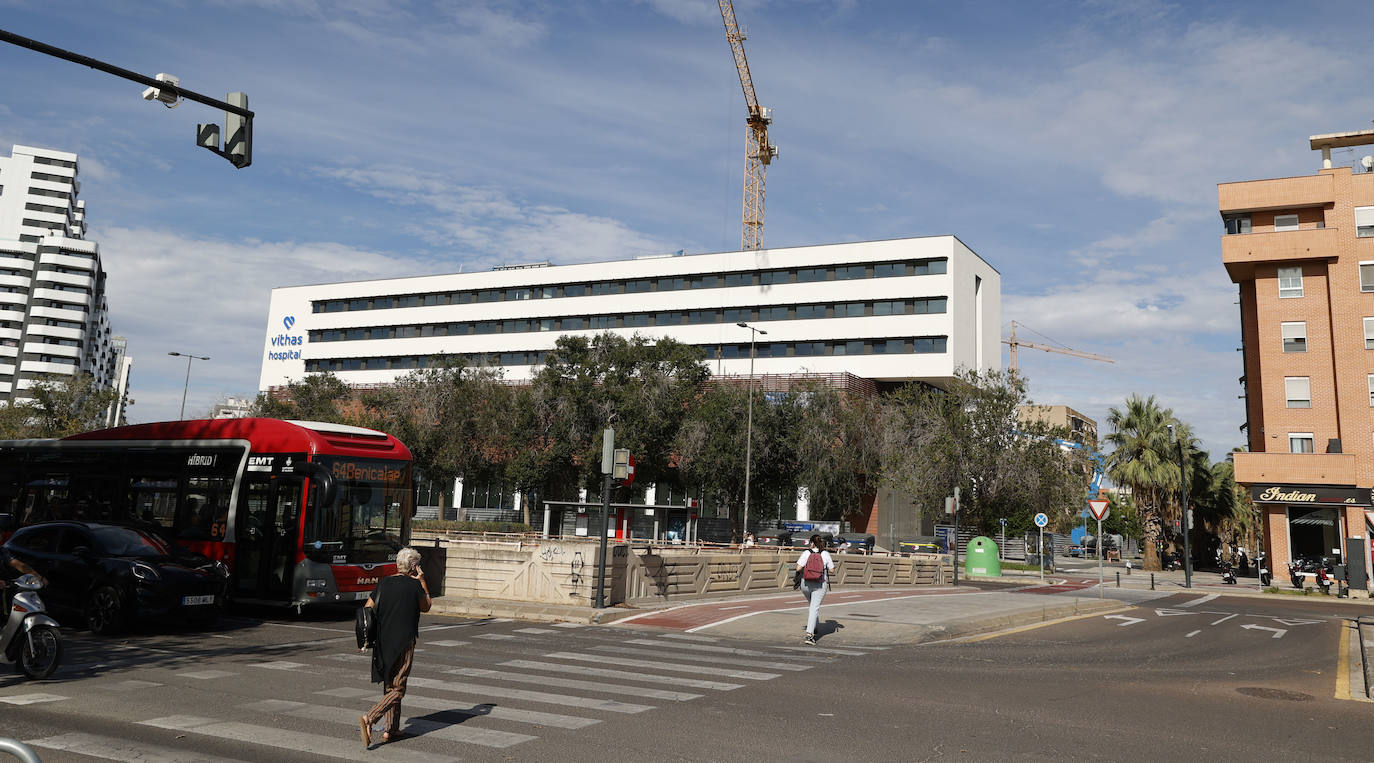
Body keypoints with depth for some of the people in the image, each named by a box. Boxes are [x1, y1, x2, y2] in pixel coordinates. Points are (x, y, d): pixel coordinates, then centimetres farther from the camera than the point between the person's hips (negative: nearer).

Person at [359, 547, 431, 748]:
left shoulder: (383, 583, 6)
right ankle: (369, 718, -19)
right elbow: (426, 607, 9)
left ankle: (391, 730, 18)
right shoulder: (414, 585, -8)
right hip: (403, 643, -6)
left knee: (389, 686, 16)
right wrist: (423, 582, 9)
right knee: (397, 690, -1)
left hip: (382, 642, 6)